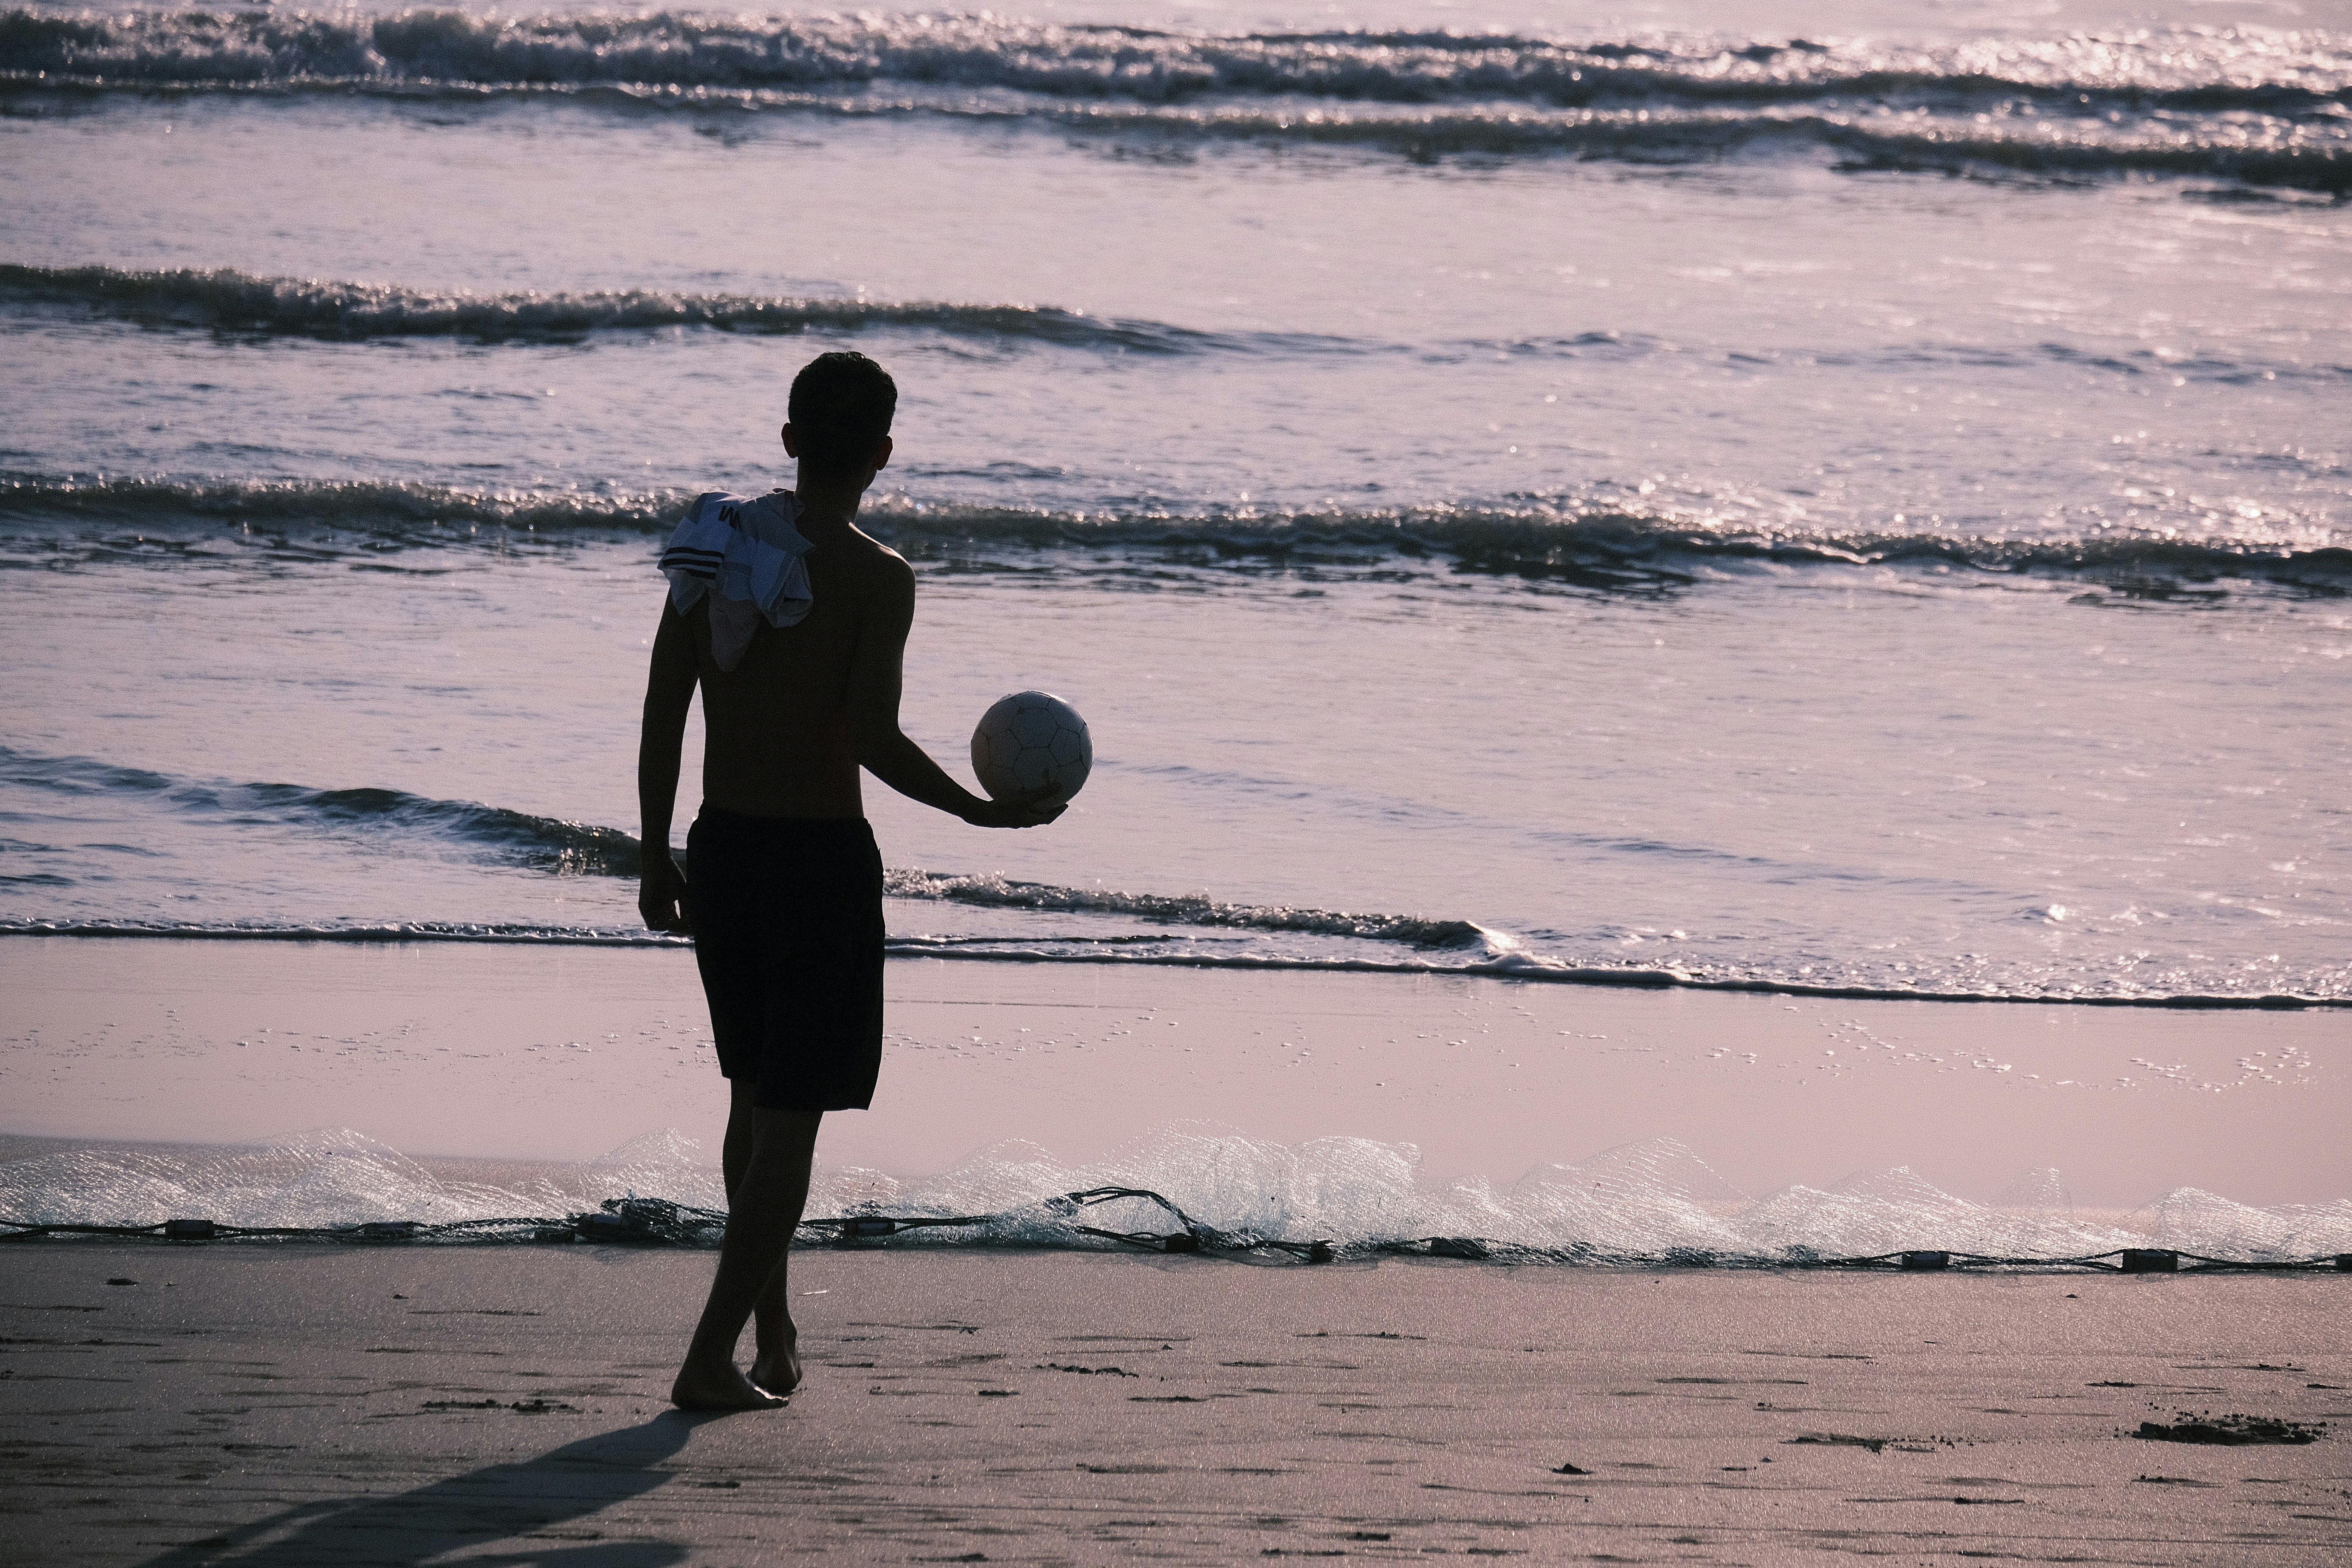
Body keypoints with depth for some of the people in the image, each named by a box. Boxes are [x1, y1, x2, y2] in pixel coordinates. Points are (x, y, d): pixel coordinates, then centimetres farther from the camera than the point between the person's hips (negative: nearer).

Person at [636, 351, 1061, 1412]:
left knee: (755, 1094, 22)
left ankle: (772, 1331, 30)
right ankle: (711, 1361, -6)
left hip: (721, 847, 6)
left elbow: (662, 715, 4)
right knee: (791, 1119, 0)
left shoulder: (715, 545, 3)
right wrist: (987, 814, -8)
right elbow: (874, 739, -20)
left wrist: (655, 857, 12)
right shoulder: (877, 577, -13)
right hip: (823, 856, -6)